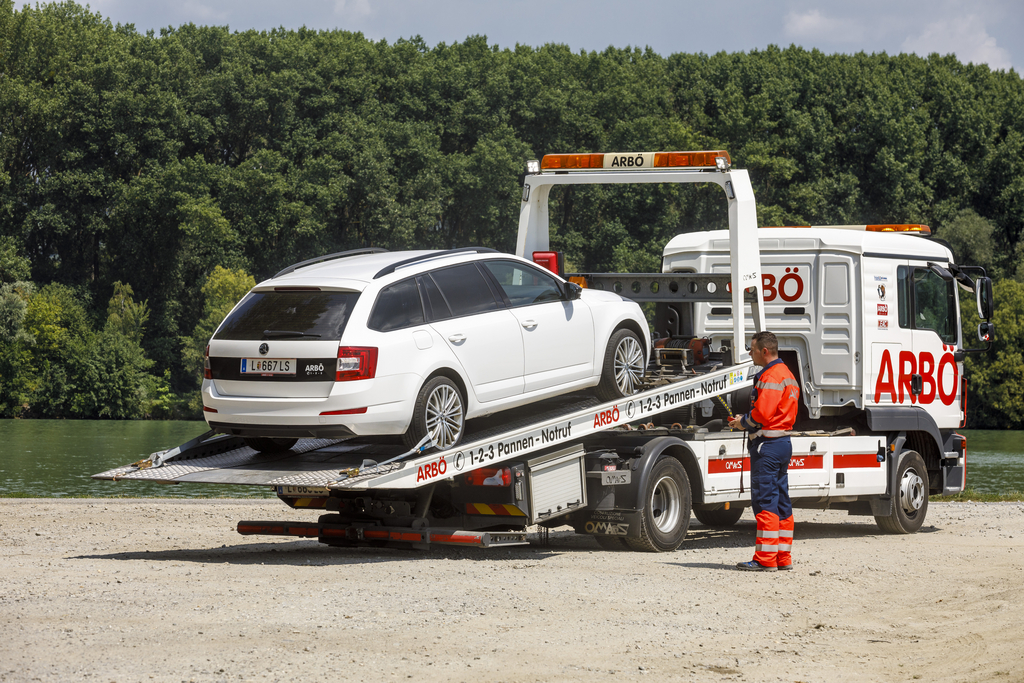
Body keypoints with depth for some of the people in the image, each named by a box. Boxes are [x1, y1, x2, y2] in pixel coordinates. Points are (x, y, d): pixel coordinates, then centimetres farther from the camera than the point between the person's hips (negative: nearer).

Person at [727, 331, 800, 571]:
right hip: (783, 441, 11)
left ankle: (765, 559, -9)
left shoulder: (771, 376, -15)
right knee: (781, 502, 12)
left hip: (767, 444, -11)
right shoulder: (787, 374, 19)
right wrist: (747, 421, 14)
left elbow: (762, 413, -22)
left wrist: (743, 422, -4)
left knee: (764, 502, -9)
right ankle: (783, 557, 15)